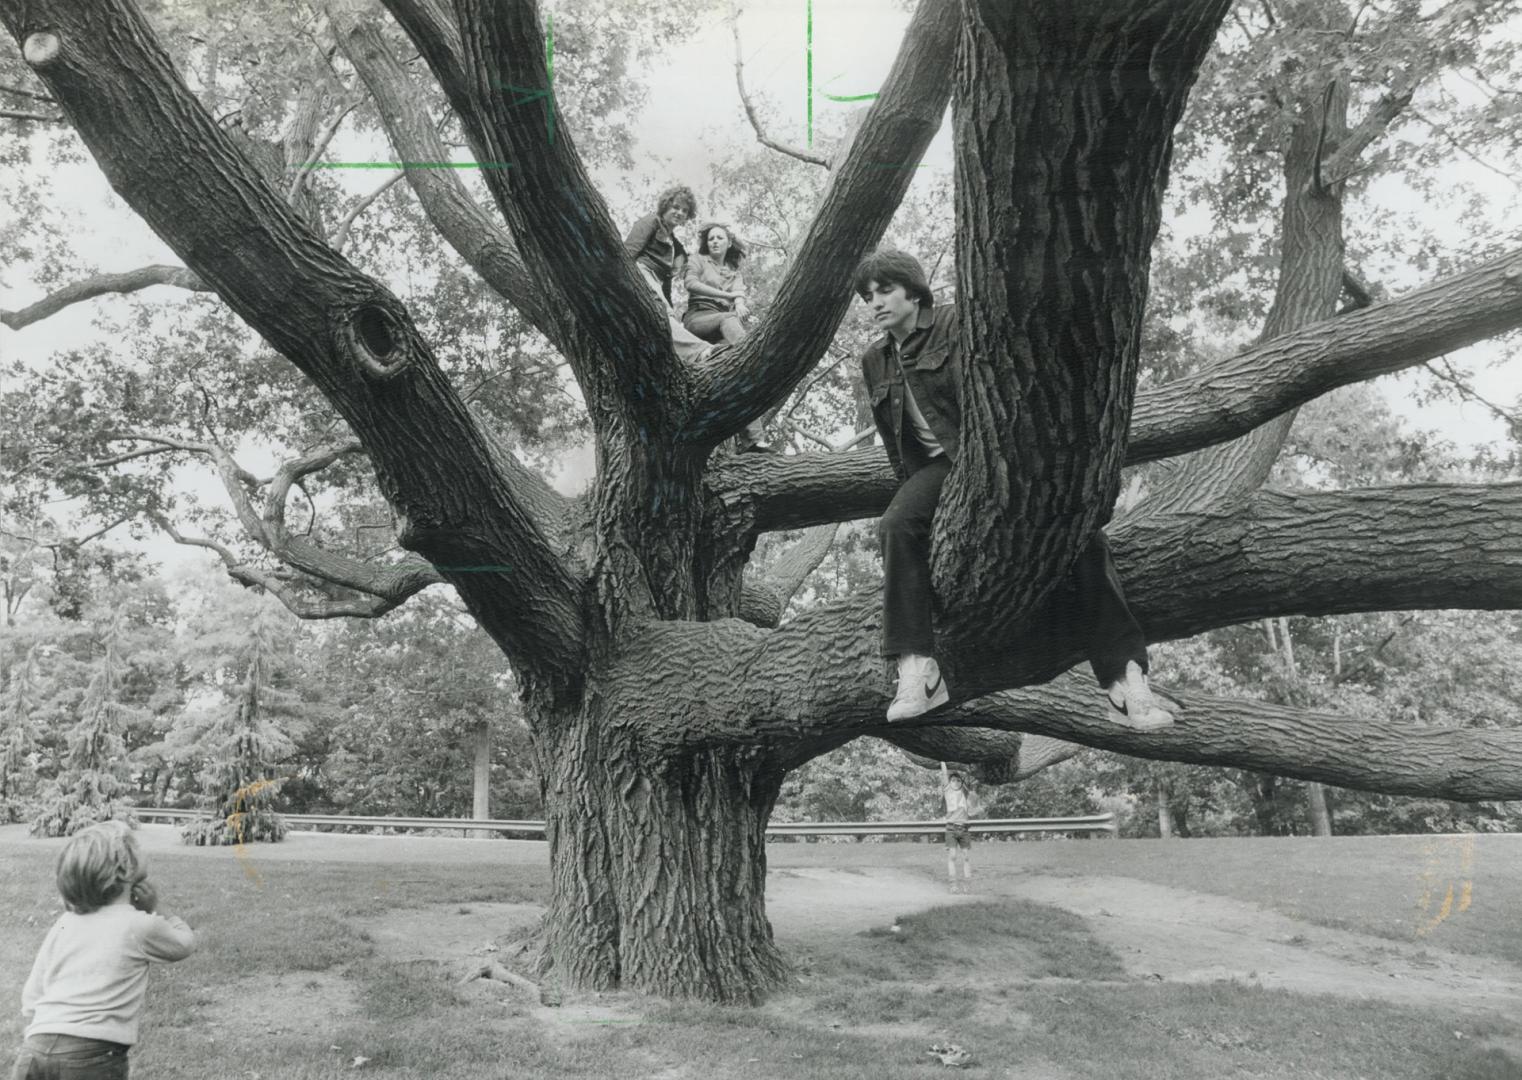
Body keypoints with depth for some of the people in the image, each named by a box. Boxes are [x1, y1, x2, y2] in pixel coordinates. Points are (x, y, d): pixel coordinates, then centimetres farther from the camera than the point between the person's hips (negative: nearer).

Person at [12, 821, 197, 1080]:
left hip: (35, 1049, 5)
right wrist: (153, 912, 27)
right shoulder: (141, 926, 0)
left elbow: (31, 999, 16)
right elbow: (185, 943, 20)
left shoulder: (64, 923, 13)